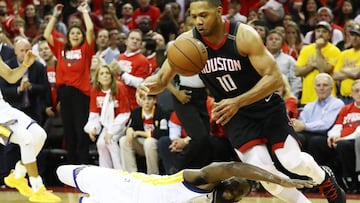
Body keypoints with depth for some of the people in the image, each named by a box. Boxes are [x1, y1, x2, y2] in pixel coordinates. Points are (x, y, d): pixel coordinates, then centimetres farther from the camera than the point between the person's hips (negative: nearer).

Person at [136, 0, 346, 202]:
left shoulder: (244, 35, -25)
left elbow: (274, 77, -28)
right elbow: (162, 79, -10)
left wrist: (238, 102, -40)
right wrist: (146, 85, -36)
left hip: (267, 106, -2)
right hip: (235, 115, 2)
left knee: (292, 161, -11)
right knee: (262, 171, -13)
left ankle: (324, 178, 24)